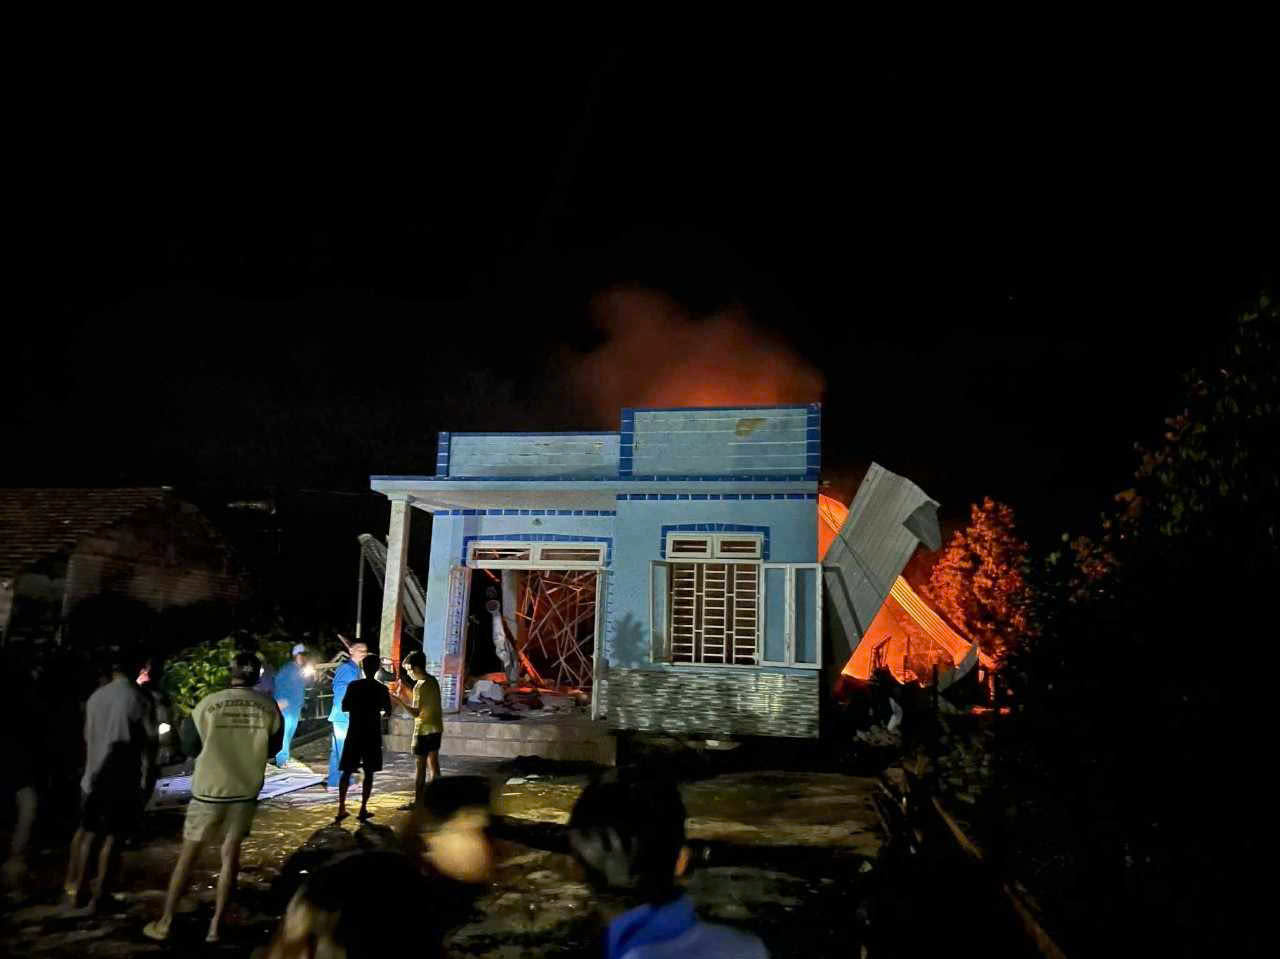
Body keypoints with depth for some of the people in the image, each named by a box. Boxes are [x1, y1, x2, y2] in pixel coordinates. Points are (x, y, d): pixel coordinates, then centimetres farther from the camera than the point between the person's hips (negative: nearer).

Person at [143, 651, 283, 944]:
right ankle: (216, 924, 14)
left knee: (188, 853, 13)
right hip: (246, 790, 1)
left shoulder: (209, 704, -13)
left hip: (209, 789, -1)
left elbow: (190, 747, 0)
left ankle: (165, 922, 19)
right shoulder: (269, 707, -8)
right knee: (231, 854, 12)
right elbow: (273, 748, 6)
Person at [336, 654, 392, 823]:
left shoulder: (353, 686, -3)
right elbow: (388, 712, 1)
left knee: (347, 771, 9)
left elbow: (344, 708, 3)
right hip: (372, 735, -1)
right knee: (368, 773, 6)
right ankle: (363, 810, 5)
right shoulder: (381, 689, -6)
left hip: (354, 734, 1)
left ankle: (341, 809, 7)